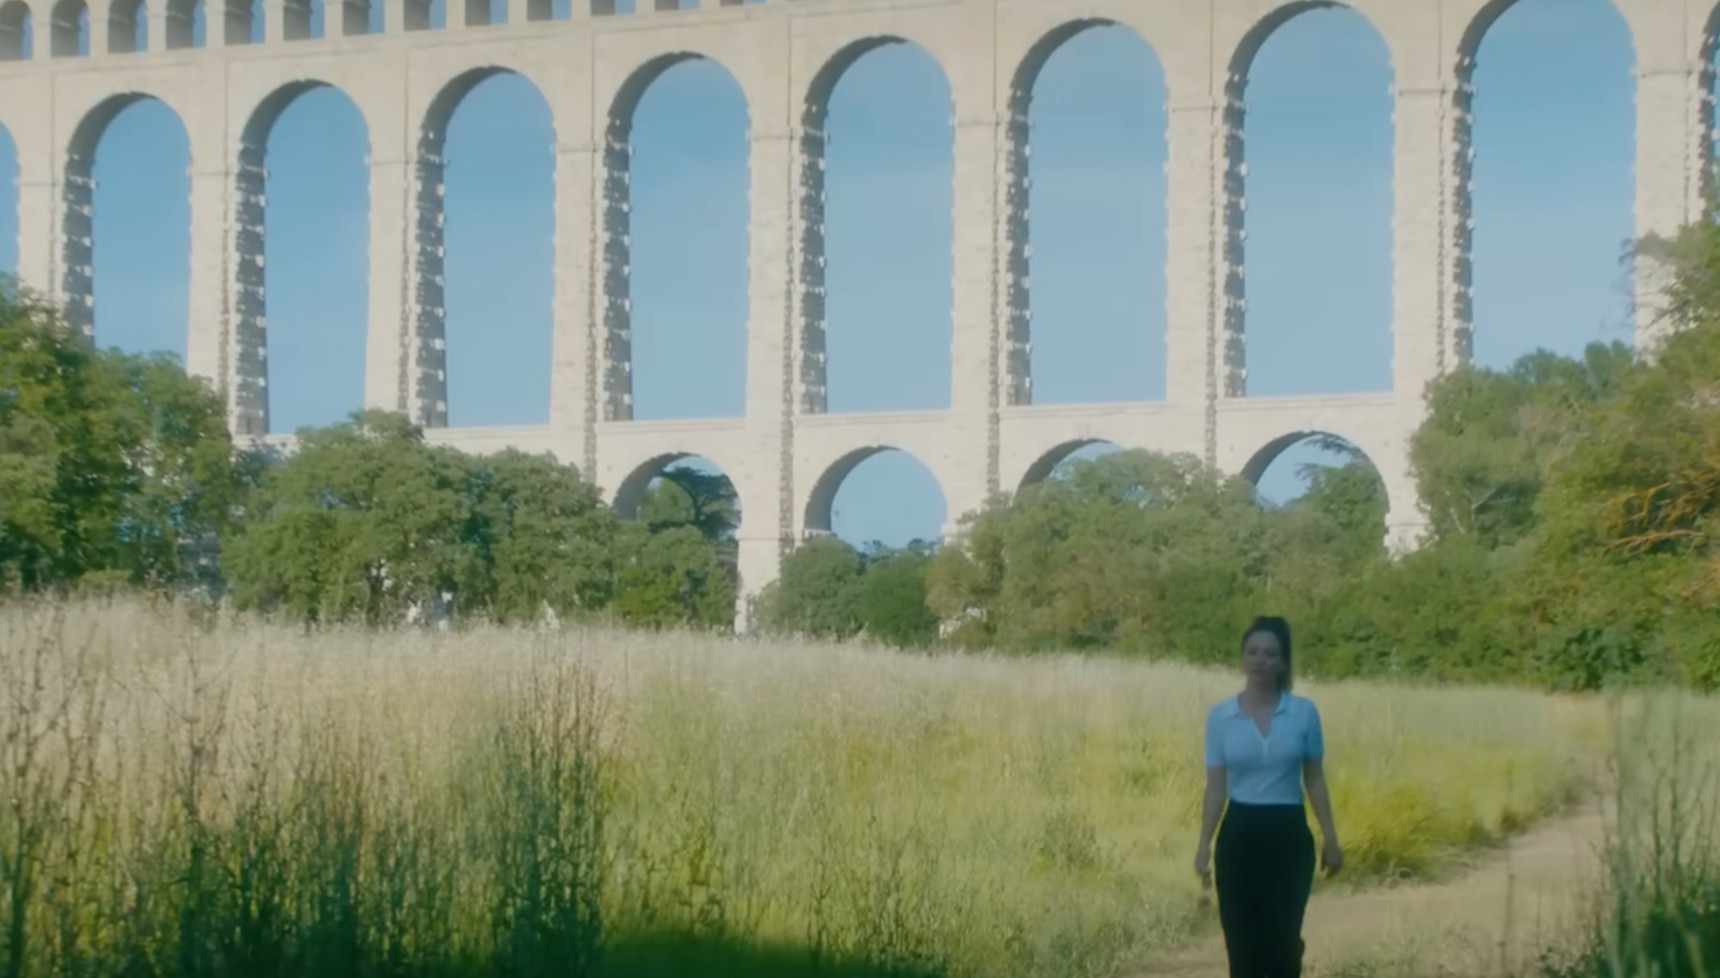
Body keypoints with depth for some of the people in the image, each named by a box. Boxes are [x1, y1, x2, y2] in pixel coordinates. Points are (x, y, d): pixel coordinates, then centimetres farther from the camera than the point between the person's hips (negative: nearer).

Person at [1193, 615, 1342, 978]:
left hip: (1288, 834, -1)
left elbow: (1315, 780, 5)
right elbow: (1216, 787, 2)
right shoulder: (1220, 716, 0)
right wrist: (1204, 845, -5)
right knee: (1242, 942, 1)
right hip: (1239, 835, 1)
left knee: (1282, 941, -5)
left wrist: (1331, 838, 1)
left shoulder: (1305, 712, -1)